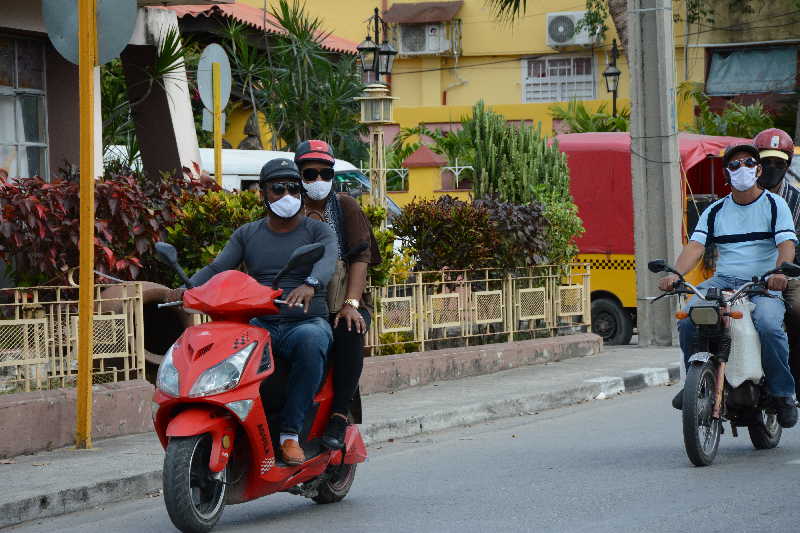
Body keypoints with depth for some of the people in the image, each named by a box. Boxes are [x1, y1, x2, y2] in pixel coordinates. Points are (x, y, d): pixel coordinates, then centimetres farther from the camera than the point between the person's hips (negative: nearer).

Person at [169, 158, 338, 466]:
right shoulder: (247, 235, 16)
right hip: (259, 324, 3)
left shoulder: (317, 231, 6)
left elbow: (327, 261, -16)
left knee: (311, 340, -40)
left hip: (306, 322, -2)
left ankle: (291, 432, -32)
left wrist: (310, 284, -41)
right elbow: (218, 268, 2)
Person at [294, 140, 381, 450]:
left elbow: (361, 256, -6)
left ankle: (339, 418, -33)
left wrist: (351, 304, -19)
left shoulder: (345, 207, 6)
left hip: (340, 305, -1)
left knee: (350, 331, -36)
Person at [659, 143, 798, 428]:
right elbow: (696, 246, 2)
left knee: (768, 325, -34)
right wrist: (675, 273, -19)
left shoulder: (774, 205, 6)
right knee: (688, 319, -24)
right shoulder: (715, 211, 15)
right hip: (723, 281, 3)